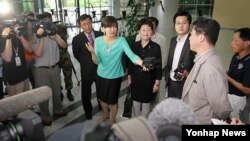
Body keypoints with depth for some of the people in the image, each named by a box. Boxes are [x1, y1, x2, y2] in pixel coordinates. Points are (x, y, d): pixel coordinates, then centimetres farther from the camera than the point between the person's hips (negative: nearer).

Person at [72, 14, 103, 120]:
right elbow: (77, 55, -1)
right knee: (86, 93, 15)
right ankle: (88, 111, 37)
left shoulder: (100, 35, -3)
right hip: (87, 70, -2)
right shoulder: (77, 39, -11)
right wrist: (87, 64, -1)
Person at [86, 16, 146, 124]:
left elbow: (131, 55, -29)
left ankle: (112, 120, 43)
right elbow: (97, 61, -14)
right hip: (101, 75, 3)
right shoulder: (98, 40, -10)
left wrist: (142, 63, -48)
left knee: (113, 100, 14)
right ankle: (105, 114, 54)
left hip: (115, 76, -3)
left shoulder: (121, 41, -17)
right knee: (102, 98, 23)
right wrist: (92, 52, -34)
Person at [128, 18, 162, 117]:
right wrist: (129, 77, 7)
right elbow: (130, 62, 5)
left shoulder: (156, 47, -11)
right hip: (136, 79, 2)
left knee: (146, 104, 13)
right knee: (135, 103, 15)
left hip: (149, 80, -2)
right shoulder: (134, 45, -3)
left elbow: (159, 66, -7)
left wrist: (157, 82, -7)